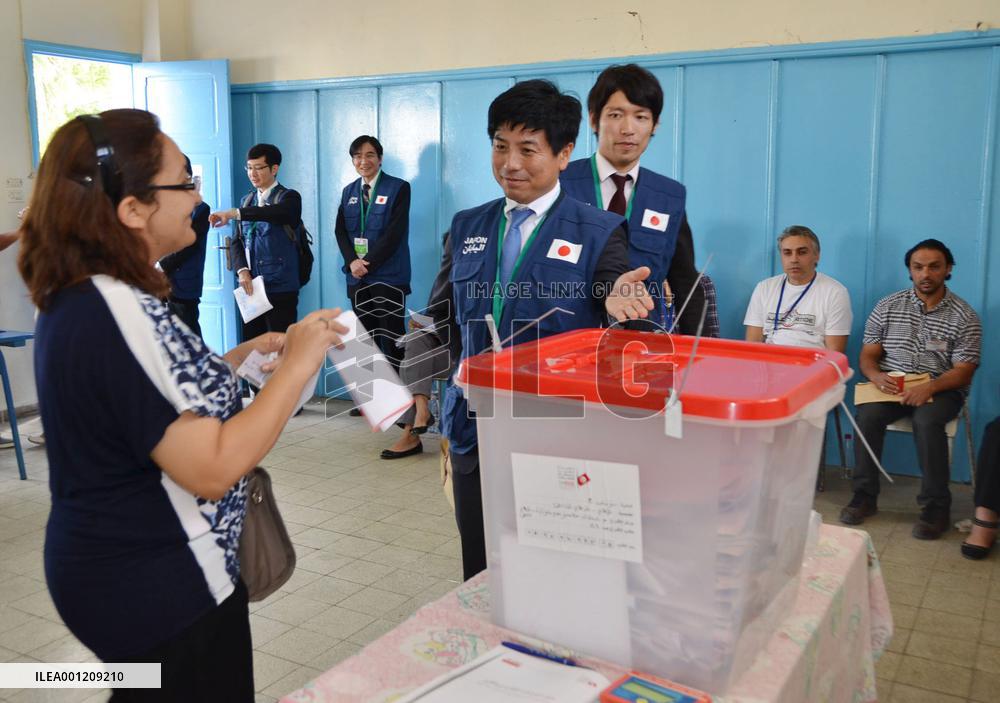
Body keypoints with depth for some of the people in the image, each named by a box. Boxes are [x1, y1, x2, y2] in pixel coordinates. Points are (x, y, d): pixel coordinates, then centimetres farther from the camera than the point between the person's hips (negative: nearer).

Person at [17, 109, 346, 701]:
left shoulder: (78, 298, 3)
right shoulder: (121, 316, -28)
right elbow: (212, 469, -29)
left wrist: (240, 359, 7)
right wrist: (298, 365, -22)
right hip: (163, 588, -9)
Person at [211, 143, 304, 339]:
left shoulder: (289, 197, -3)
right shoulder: (247, 200, 15)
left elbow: (276, 212, -26)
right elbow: (237, 241, 13)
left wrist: (234, 213, -36)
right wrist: (242, 270, -5)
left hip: (280, 288, -5)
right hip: (251, 287, 6)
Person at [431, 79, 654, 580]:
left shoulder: (598, 232, -3)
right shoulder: (467, 228, 9)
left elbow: (616, 306, -10)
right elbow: (442, 316, 12)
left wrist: (616, 300, -34)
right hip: (476, 430, 4)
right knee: (481, 576, 15)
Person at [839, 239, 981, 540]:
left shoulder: (964, 316, -1)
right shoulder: (888, 306, 6)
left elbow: (963, 371, -6)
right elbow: (868, 355, 6)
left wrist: (929, 387, -25)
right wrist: (877, 376, -17)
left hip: (941, 389, -2)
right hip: (891, 385, 2)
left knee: (927, 420, -35)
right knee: (867, 414, -29)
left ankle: (936, 507, -21)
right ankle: (864, 496, -15)